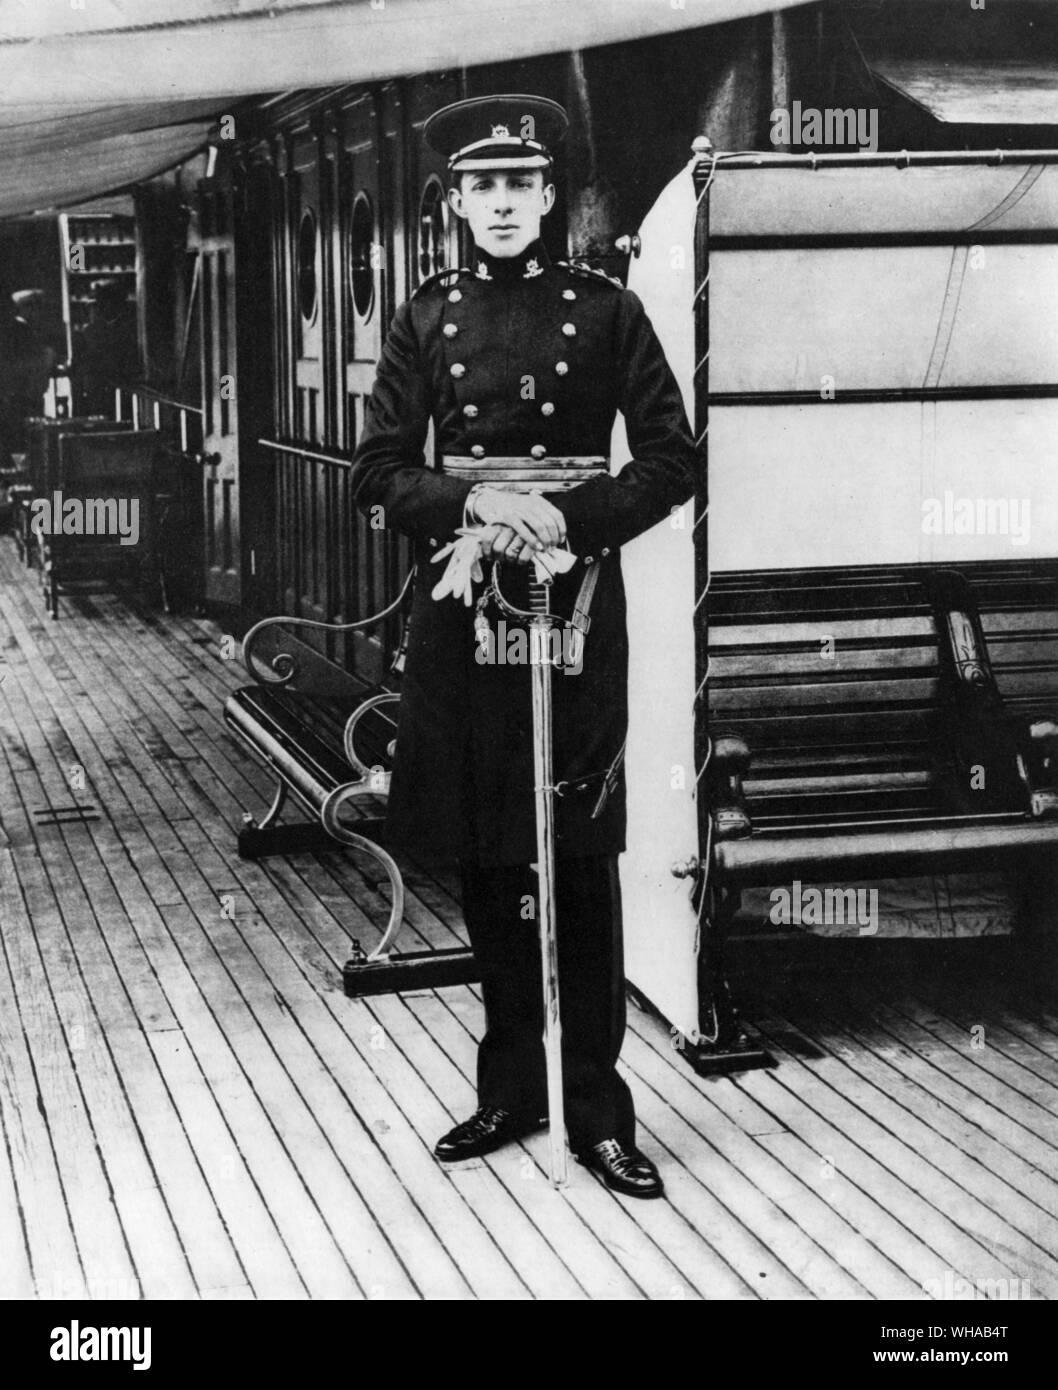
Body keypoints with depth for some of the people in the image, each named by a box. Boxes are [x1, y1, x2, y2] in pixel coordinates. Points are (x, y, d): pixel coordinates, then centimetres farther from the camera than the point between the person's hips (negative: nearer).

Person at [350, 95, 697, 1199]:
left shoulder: (604, 309, 2)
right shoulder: (426, 319, 8)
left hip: (577, 595, -2)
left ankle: (596, 1104, 8)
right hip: (462, 598, 2)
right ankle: (510, 1084, 22)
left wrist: (570, 515, -14)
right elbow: (380, 471, 5)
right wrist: (476, 505, -13)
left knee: (580, 854, -1)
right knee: (481, 855, 8)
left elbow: (671, 458, 1)